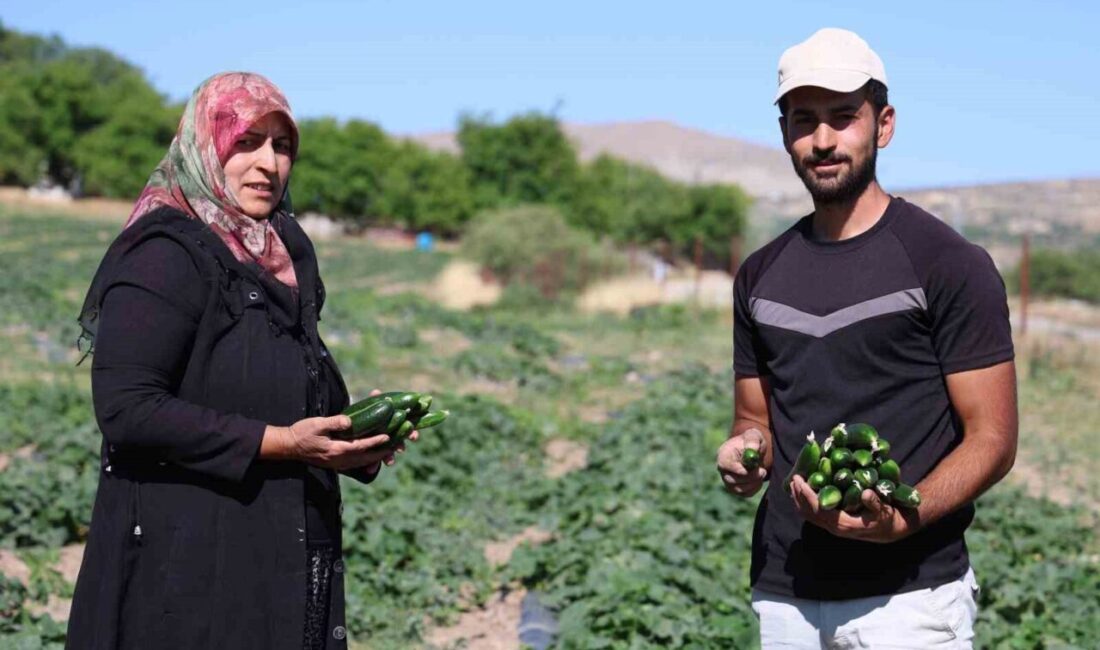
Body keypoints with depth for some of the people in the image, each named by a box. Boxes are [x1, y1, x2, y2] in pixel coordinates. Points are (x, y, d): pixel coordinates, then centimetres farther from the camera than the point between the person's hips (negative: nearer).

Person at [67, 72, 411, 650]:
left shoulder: (278, 255, 13)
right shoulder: (166, 255, -11)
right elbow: (126, 409, -20)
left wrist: (359, 435, 0)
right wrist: (278, 443, -22)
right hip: (188, 563, -7)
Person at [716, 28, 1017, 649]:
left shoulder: (950, 264, -5)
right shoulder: (761, 273, 11)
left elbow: (992, 439, -7)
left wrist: (898, 521, -23)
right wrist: (744, 456, -4)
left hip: (909, 593, -4)